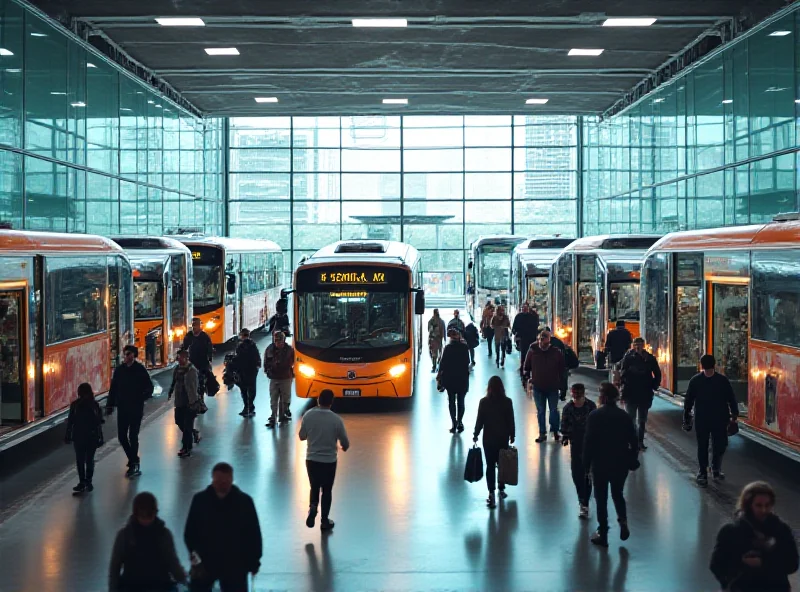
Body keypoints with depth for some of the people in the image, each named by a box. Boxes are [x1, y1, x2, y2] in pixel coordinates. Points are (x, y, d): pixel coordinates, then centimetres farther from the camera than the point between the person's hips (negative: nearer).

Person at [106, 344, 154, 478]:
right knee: (122, 436, 6)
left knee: (133, 437, -4)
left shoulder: (140, 370, -7)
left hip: (136, 409, -4)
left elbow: (149, 388, -4)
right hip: (122, 408, 4)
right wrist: (110, 405, 4)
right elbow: (113, 388, 8)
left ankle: (133, 463, 5)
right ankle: (134, 461, 24)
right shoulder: (119, 370, 4)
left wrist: (140, 399, -20)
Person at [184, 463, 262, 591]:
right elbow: (189, 533, 0)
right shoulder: (200, 500, -5)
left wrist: (253, 562, -1)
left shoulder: (244, 501, -7)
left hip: (234, 565, -1)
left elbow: (254, 534, -1)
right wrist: (196, 558, -10)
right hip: (204, 563, 1)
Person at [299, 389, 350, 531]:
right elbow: (345, 442, -5)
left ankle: (312, 507, -7)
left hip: (311, 459, 2)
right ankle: (325, 520, 19)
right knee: (327, 490, 14)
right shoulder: (336, 419, -15)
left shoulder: (308, 415, -10)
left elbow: (302, 436, 2)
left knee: (314, 487, 20)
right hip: (329, 460, -2)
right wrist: (344, 447, 18)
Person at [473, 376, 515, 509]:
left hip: (488, 438, -1)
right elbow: (511, 421, -3)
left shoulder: (484, 402, -11)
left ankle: (491, 493, -3)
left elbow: (479, 420, -6)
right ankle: (501, 489, 25)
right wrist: (512, 435, 10)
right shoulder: (507, 402, -9)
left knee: (490, 465, 3)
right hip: (503, 438, 1)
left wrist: (475, 434, 7)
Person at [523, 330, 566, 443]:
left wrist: (559, 381, 1)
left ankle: (555, 431, 24)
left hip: (553, 387, -1)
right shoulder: (532, 351, -6)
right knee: (540, 411, 9)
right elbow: (526, 367, 8)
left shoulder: (556, 353, -9)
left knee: (554, 410, 7)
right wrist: (529, 378, 0)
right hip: (538, 387, 1)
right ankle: (542, 433, 17)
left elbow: (563, 369, 4)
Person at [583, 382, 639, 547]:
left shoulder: (594, 416, -13)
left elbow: (588, 442, -13)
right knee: (618, 494, 23)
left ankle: (602, 534, 13)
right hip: (621, 464, 3)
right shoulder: (624, 416, -2)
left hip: (600, 465, -3)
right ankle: (623, 519, 2)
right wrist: (632, 461, 14)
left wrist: (587, 465, -4)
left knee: (601, 498, 9)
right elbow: (633, 441, 2)